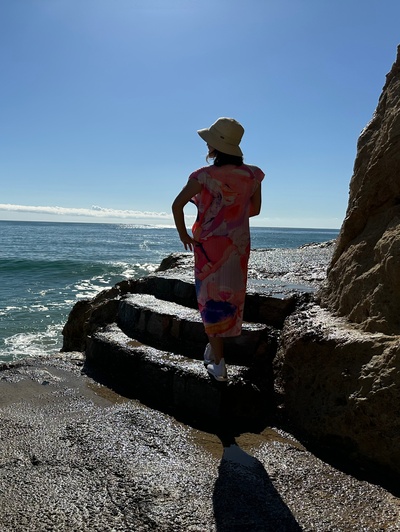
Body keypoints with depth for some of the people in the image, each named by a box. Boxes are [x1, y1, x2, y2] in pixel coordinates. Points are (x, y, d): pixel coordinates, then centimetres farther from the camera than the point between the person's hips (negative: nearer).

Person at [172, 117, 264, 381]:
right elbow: (255, 209, 8)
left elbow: (177, 205, -14)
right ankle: (214, 347, 33)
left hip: (209, 244, -3)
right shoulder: (252, 175, -3)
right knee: (231, 297, 19)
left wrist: (183, 234, -1)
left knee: (212, 300, 7)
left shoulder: (204, 176, -14)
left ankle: (219, 364, 10)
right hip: (239, 246, 3)